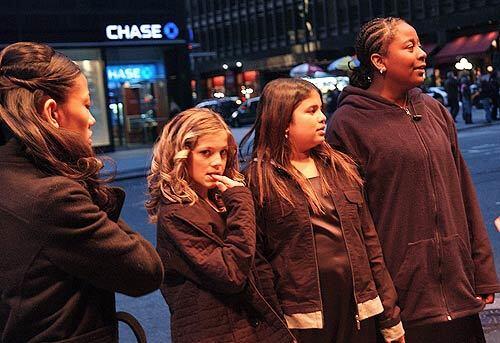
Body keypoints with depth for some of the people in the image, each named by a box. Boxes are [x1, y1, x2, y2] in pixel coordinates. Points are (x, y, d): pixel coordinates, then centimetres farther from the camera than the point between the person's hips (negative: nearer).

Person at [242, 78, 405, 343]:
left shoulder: (341, 167, 8)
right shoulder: (260, 179, -6)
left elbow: (369, 240, 9)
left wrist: (390, 316, 9)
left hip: (359, 310, 5)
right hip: (304, 317, -4)